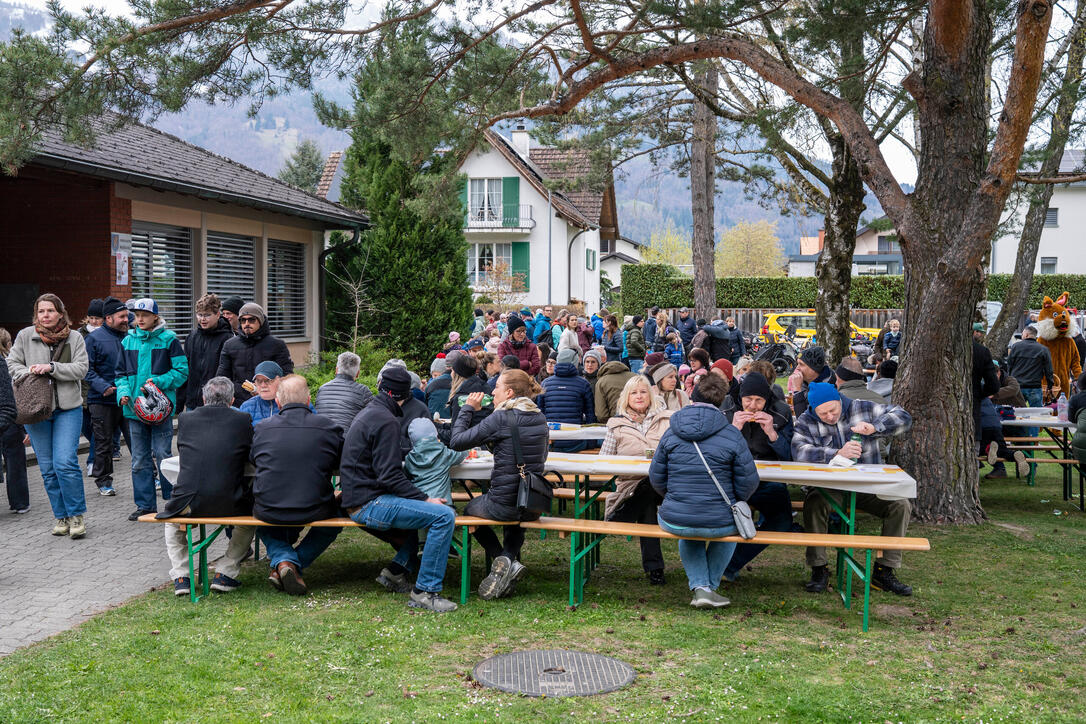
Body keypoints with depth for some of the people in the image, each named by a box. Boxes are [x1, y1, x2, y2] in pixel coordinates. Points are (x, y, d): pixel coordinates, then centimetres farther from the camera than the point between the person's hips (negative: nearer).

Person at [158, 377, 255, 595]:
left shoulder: (185, 419, 6)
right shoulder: (242, 420, 1)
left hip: (188, 503, 2)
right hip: (229, 503, -1)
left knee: (171, 518, 36)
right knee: (251, 513, 31)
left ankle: (180, 576, 24)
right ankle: (225, 572, 20)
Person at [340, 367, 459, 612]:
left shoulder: (369, 412, 15)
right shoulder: (386, 421, -15)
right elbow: (390, 475, -20)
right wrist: (425, 499, -17)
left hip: (359, 497, 11)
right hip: (369, 504, -11)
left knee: (425, 506, 26)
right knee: (444, 515, -21)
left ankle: (397, 570, 18)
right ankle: (425, 591, -16)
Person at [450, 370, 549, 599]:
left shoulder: (501, 418, -15)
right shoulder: (539, 418, 6)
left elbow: (457, 442, -11)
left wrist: (468, 409, 4)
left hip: (504, 504, -6)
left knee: (470, 508, 27)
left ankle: (505, 561, 8)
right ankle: (509, 557, 17)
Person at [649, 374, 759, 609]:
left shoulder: (671, 433, 1)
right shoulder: (732, 435, -8)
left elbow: (656, 477, 7)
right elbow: (748, 483, -4)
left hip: (675, 520, 2)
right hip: (718, 523, -2)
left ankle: (700, 587, 21)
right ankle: (711, 585, 37)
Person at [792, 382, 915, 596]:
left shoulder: (862, 409, 4)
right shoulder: (806, 421, 0)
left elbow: (903, 418, 0)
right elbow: (799, 451, -19)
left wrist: (874, 427, -19)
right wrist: (838, 454, -33)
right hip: (830, 487, -2)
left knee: (901, 506, -21)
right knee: (813, 502, -33)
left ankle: (884, 571, -10)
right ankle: (819, 569, -22)